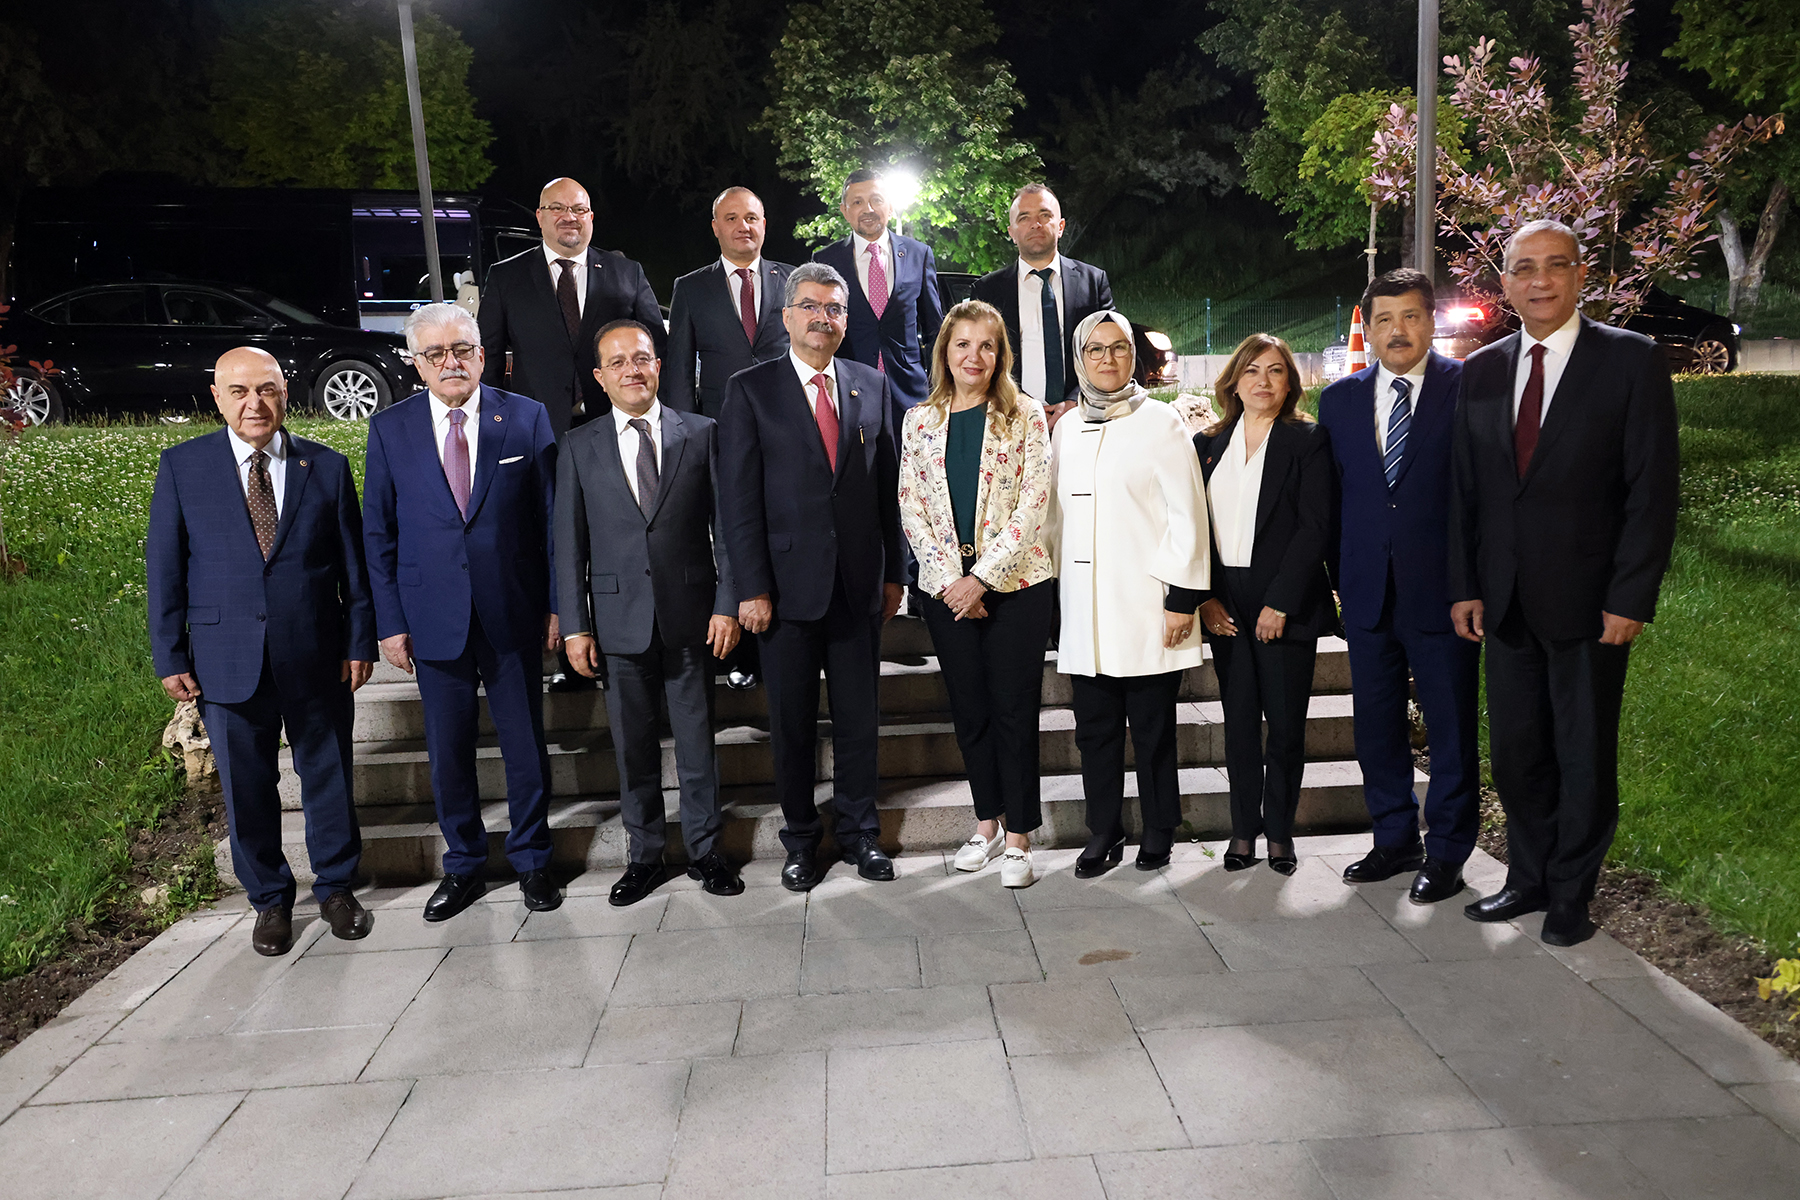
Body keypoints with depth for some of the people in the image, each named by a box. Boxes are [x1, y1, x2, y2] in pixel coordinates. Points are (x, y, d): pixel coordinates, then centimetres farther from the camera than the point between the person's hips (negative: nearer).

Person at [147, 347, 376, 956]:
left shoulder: (327, 466, 2)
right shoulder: (182, 466, 1)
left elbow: (353, 563, 4)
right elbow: (163, 566, 2)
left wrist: (360, 642, 1)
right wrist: (171, 657, -1)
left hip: (317, 658, 0)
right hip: (227, 663, 0)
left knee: (328, 777, 11)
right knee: (247, 788, 11)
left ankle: (336, 888, 31)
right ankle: (270, 899, 31)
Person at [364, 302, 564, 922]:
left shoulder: (526, 417, 0)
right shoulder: (390, 429, 2)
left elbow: (552, 517, 1)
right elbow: (379, 533, 4)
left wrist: (557, 604, -2)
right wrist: (390, 622, 0)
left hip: (514, 615, -1)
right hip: (434, 620, 1)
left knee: (526, 747, 8)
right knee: (448, 753, 11)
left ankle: (532, 860, 27)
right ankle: (463, 866, 30)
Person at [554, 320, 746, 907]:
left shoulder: (701, 434, 2)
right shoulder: (578, 448, 4)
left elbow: (725, 526, 2)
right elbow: (569, 544, 4)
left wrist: (728, 604, -5)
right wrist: (575, 626, -1)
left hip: (691, 616, -1)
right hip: (619, 620, 1)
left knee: (698, 741, 9)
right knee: (633, 747, 10)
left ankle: (704, 849, 25)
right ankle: (645, 855, 26)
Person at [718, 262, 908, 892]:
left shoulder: (872, 385, 9)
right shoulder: (750, 389, 0)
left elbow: (888, 485, 10)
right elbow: (739, 497, -5)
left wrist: (893, 572, 8)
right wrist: (752, 588, -10)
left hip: (859, 584, 3)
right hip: (790, 585, -2)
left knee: (859, 718, 10)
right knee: (792, 723, 8)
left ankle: (859, 832, 27)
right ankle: (801, 840, 25)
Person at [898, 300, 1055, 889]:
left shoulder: (1025, 415, -1)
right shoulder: (920, 420, 8)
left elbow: (1033, 504, -7)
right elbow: (911, 507, 4)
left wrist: (981, 576, -14)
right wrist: (950, 579, -7)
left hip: (1016, 582, -3)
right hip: (946, 588, 3)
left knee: (1014, 709, 0)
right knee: (969, 709, 11)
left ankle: (1018, 839, 11)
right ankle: (987, 823, 26)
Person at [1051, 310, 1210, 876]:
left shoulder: (1160, 421, 0)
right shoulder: (1066, 428, 13)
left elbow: (1186, 514, -5)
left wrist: (1183, 597, -10)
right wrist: (1057, 586, 13)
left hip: (1146, 607, -4)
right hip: (1085, 610, 4)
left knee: (1152, 729, 4)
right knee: (1095, 729, 8)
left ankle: (1158, 833, 19)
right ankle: (1103, 833, 20)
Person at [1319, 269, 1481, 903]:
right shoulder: (1340, 399, 9)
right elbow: (1330, 493, 10)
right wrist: (1341, 573, 5)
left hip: (1441, 588, -4)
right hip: (1367, 589, 4)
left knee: (1451, 726, 5)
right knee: (1376, 721, 13)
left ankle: (1446, 852, 19)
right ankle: (1394, 840, 28)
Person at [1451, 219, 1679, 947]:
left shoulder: (1631, 360, -4)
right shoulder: (1481, 371, 8)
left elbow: (1653, 489, -8)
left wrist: (1630, 600, -13)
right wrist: (1464, 587, 3)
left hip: (1587, 602, -4)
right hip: (1507, 604, 4)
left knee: (1585, 757, 8)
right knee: (1515, 753, 12)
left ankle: (1570, 895, 24)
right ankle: (1528, 879, 29)